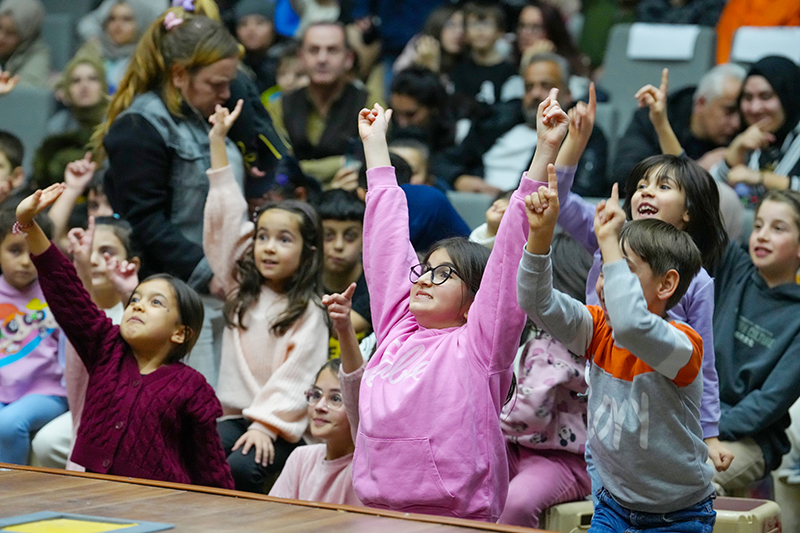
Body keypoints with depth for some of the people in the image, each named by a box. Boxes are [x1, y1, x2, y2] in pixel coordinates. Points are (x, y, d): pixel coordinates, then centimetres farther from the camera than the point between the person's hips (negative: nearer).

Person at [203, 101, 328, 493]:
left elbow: (296, 378, -9)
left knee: (240, 468, -31)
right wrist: (218, 143, 9)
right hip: (234, 416, 5)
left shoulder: (308, 314, -2)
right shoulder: (242, 291, 13)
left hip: (280, 427, -5)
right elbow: (222, 223, 11)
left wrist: (266, 424, -20)